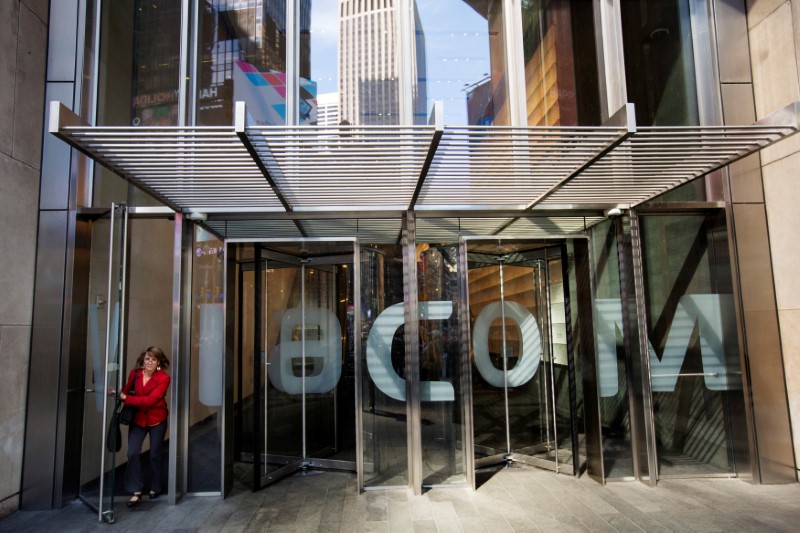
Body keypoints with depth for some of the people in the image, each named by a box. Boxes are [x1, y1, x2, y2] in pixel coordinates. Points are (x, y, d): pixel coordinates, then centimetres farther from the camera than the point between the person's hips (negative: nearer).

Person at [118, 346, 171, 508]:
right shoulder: (135, 374, -6)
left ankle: (155, 488, 31)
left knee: (155, 455, 9)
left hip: (157, 421, -2)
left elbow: (149, 400, -24)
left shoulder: (163, 378, -18)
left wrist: (125, 398, -21)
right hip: (138, 419, 2)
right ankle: (137, 491, 4)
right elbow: (126, 391, 3)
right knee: (133, 453, -11)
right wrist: (118, 394, -19)